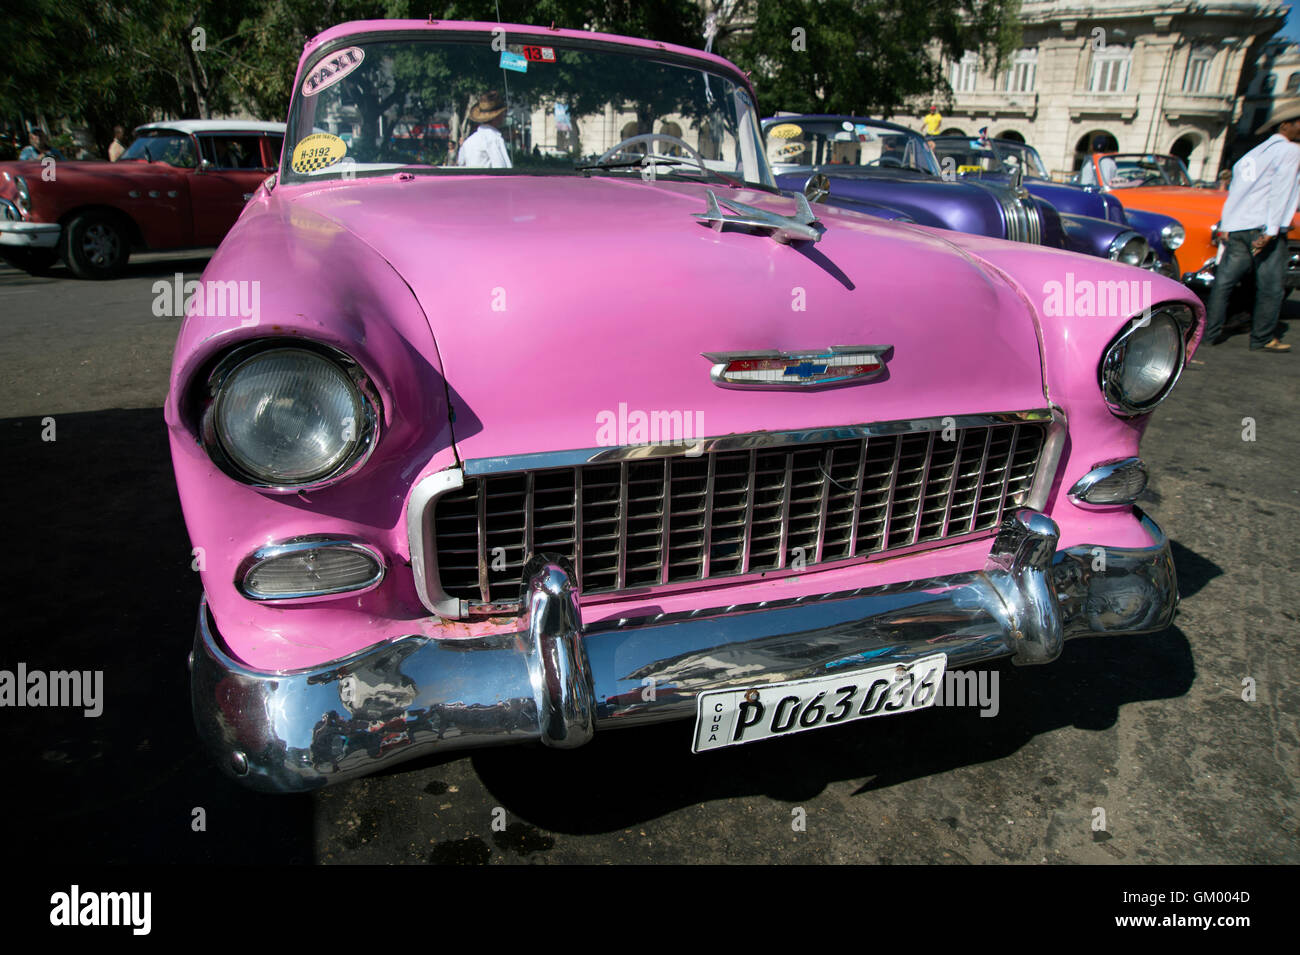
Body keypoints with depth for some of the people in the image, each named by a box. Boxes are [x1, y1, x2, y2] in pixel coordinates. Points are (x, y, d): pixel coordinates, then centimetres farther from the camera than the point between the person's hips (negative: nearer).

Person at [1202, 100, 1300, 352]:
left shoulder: (1253, 153, 21)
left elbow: (1235, 191, 19)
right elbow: (1280, 193, -13)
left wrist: (1226, 225, 19)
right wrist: (1271, 231, -18)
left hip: (1236, 228, 7)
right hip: (1264, 229, -7)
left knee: (1223, 282, 7)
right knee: (1271, 287, 0)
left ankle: (1211, 332, 8)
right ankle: (1262, 339, 4)